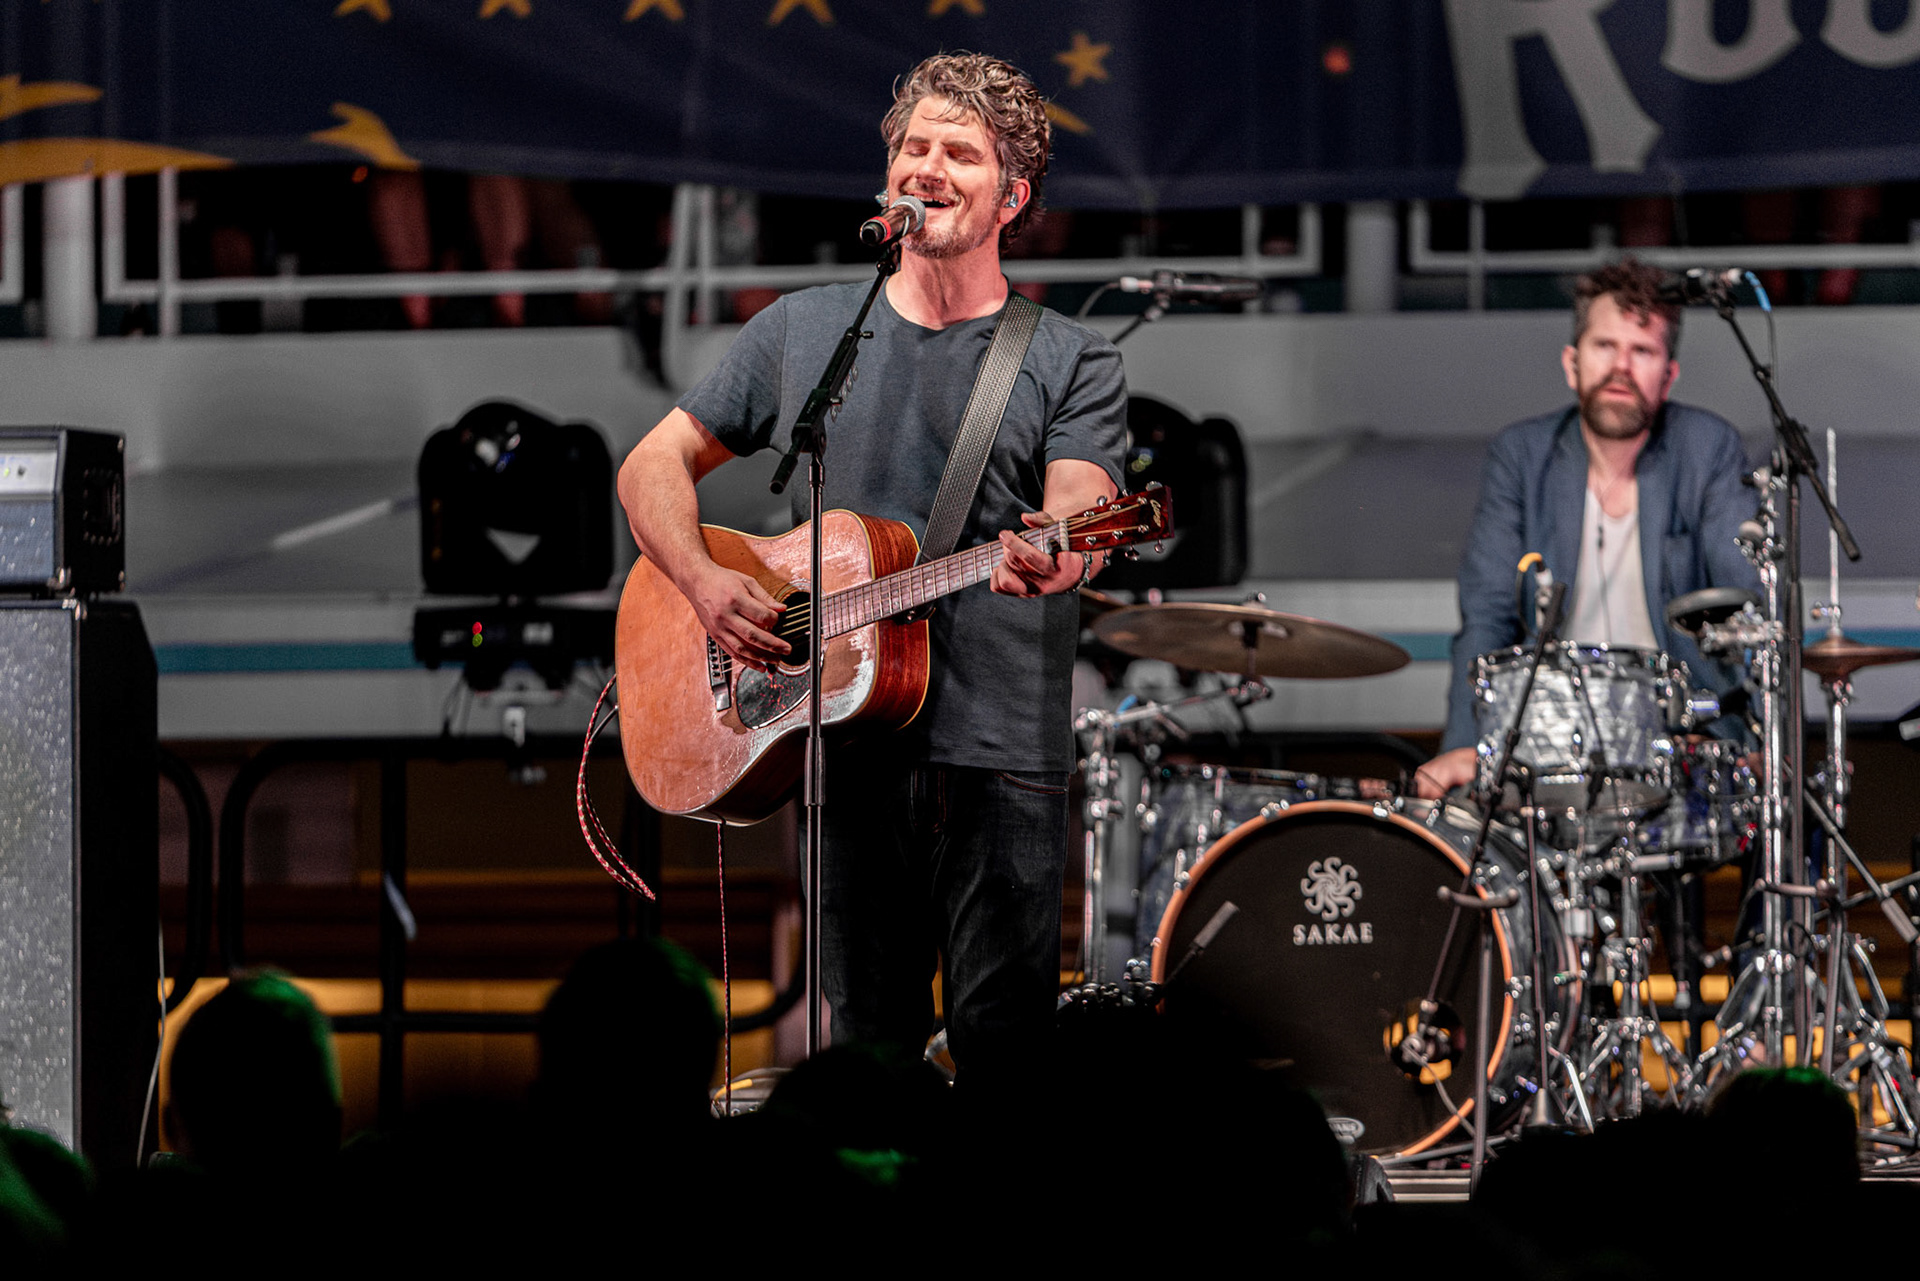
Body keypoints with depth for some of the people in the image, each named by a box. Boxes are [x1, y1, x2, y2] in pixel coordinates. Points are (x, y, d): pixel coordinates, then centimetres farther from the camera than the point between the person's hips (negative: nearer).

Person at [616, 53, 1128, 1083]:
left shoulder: (1070, 363, 6)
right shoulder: (803, 330, 13)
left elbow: (1077, 507, -11)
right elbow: (654, 465, 17)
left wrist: (1057, 559, -35)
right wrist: (706, 586, -2)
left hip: (1001, 754, -2)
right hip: (842, 738, 2)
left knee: (1005, 1055, -6)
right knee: (863, 1052, 5)